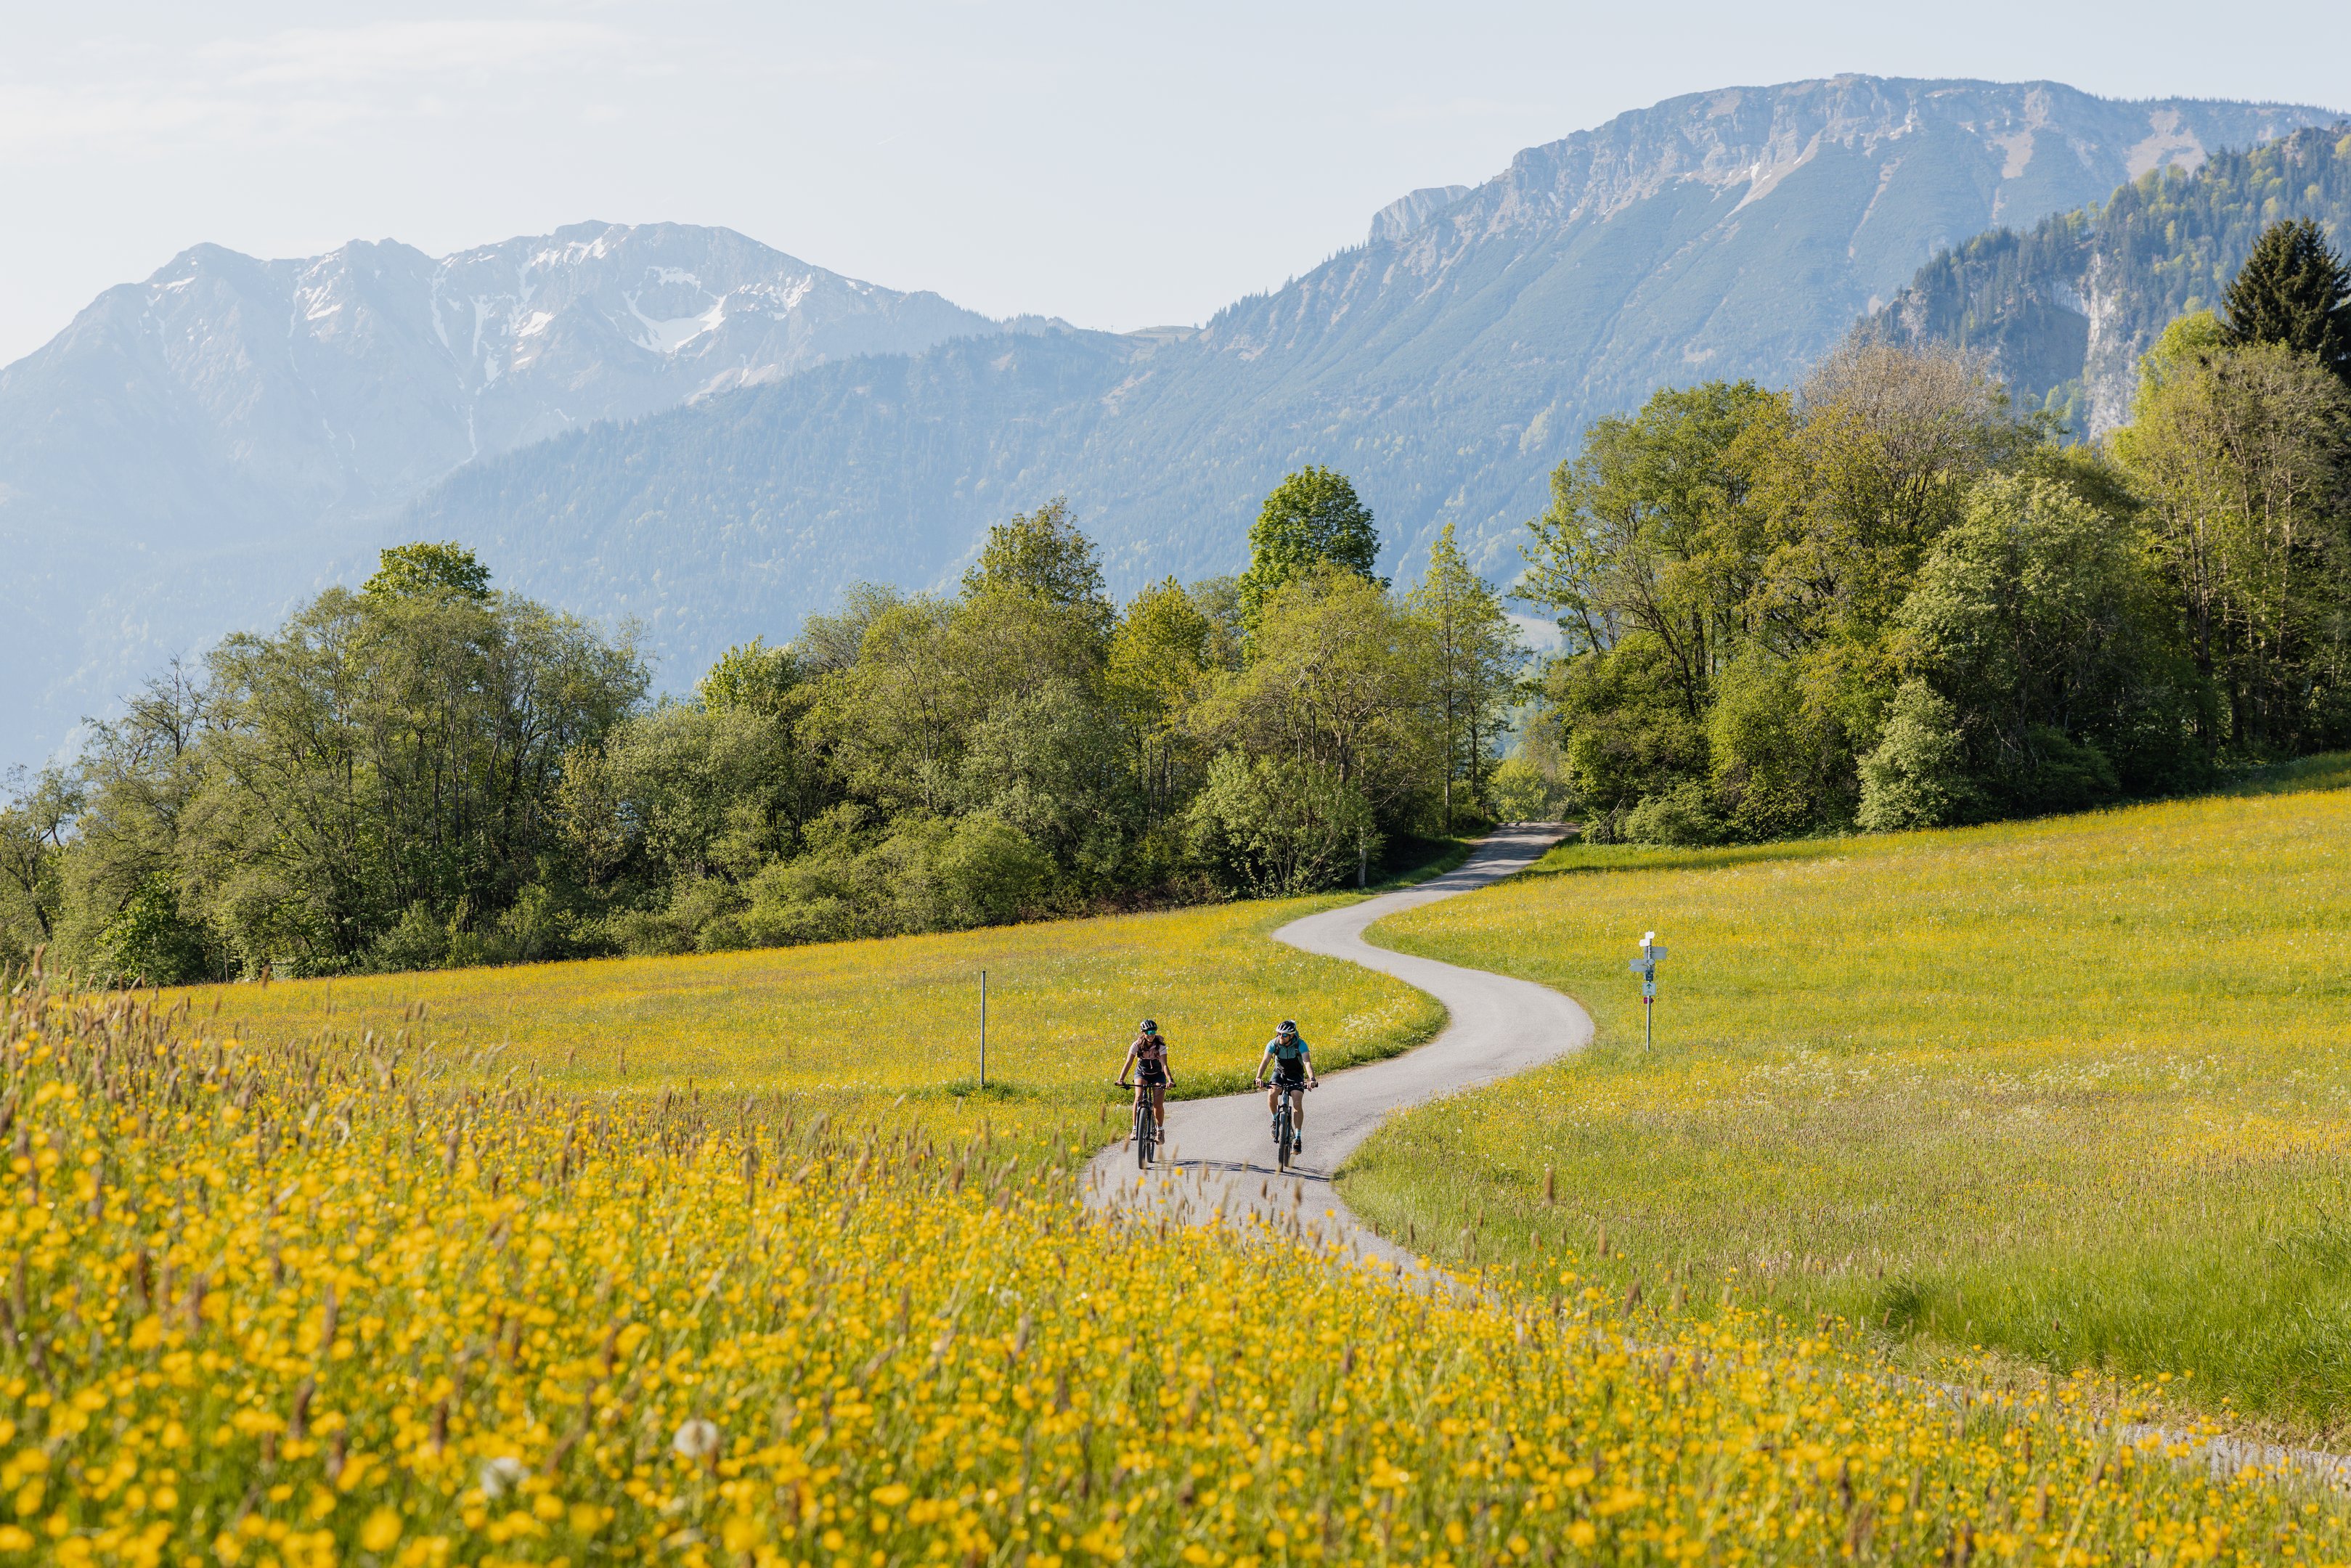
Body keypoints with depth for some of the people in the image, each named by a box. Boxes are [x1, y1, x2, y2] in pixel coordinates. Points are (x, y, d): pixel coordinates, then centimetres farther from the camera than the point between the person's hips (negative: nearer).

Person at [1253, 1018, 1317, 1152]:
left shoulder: (1300, 1045, -25)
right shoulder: (1273, 1044, -20)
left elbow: (1307, 1062, -37)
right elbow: (1265, 1061, -29)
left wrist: (1311, 1079, -56)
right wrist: (1259, 1078, -47)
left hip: (1296, 1075, -2)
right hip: (1279, 1072, 2)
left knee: (1297, 1103, -21)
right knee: (1272, 1094, -29)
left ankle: (1298, 1138, -13)